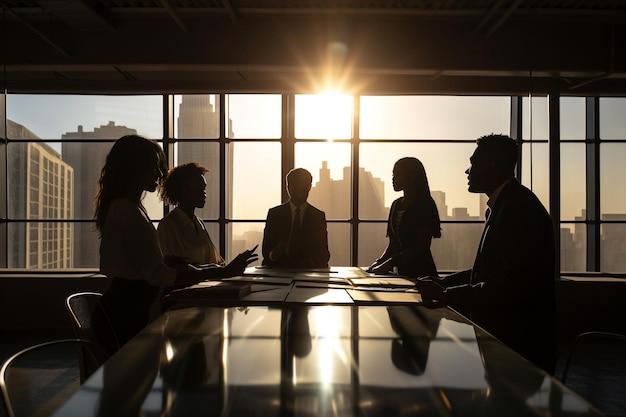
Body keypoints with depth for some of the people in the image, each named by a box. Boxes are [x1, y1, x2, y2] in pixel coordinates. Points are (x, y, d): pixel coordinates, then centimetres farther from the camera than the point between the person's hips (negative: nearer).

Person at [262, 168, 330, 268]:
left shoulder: (318, 216, 8)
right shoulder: (274, 213, 8)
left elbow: (324, 253, 6)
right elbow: (266, 249, 6)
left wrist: (311, 262, -17)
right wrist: (272, 255, -18)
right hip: (279, 272, 1)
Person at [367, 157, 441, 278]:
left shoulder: (425, 205, -6)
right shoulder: (396, 205, 15)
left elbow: (421, 246, -14)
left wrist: (390, 264, -20)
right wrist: (379, 262, 0)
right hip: (402, 271, 6)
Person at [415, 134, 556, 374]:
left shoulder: (519, 207, -19)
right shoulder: (503, 205, 13)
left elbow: (515, 285, -26)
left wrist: (446, 295, -22)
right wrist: (444, 283, 6)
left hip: (518, 342, -9)